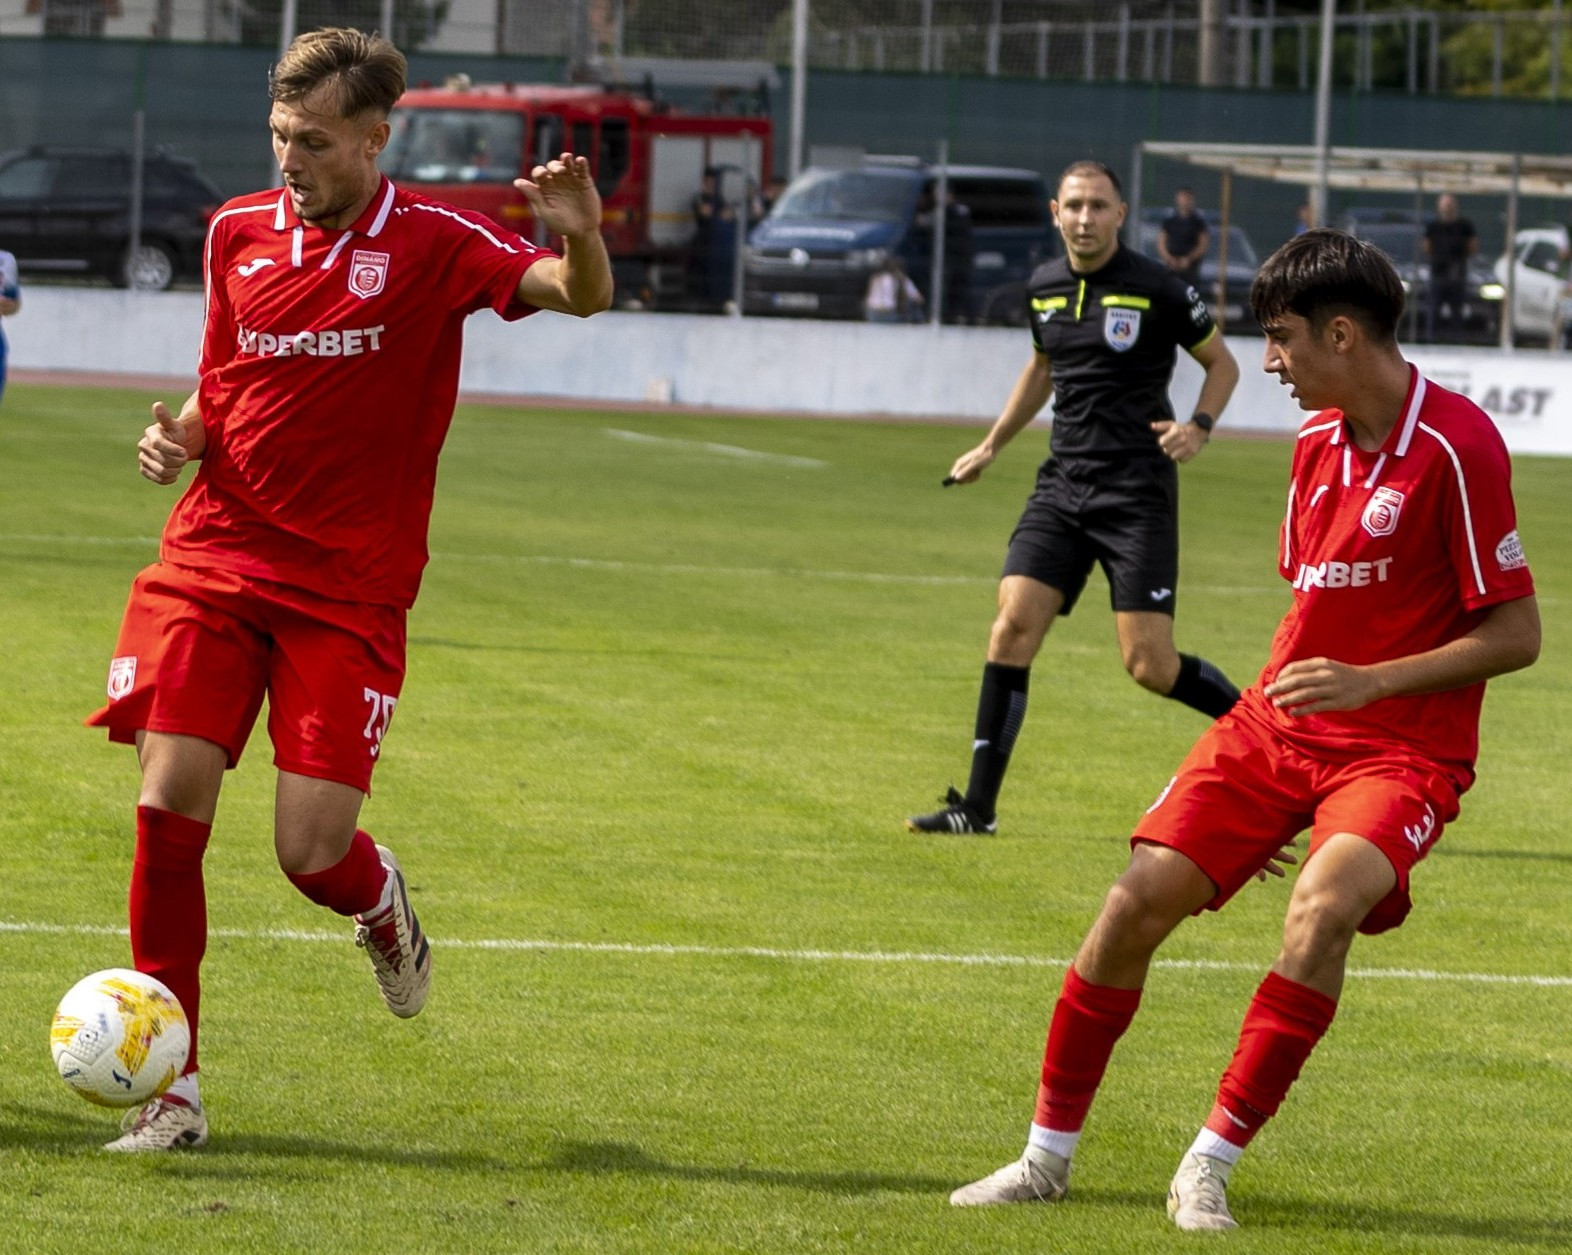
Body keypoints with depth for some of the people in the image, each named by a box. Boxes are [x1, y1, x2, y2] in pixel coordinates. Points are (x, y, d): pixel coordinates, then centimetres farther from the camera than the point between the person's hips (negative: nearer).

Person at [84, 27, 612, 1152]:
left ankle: (383, 909, 30)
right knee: (170, 806, -11)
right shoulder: (239, 233, 8)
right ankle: (171, 1089, -1)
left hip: (350, 589, -3)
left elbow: (579, 296, -19)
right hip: (215, 561, 3)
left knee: (314, 848, -10)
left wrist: (582, 239, -41)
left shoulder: (432, 244, -6)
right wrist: (182, 437, -1)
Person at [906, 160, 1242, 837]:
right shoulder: (1044, 286, 8)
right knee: (1013, 628, -8)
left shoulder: (1158, 289, -8)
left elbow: (1222, 363, 4)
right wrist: (990, 446, 30)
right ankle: (977, 806, -3)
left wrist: (1199, 427, -14)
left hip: (1138, 491, -5)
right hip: (1063, 483, 5)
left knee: (1150, 665, -10)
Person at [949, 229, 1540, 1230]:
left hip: (1403, 746, -6)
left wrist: (1368, 682, -22)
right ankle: (1049, 1156, 8)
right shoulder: (1318, 440, 8)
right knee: (1140, 899, -7)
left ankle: (1211, 1164, -21)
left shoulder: (1456, 446, -16)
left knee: (1324, 905, -32)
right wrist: (1275, 703, 18)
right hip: (1281, 728, 6)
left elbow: (1516, 634, -15)